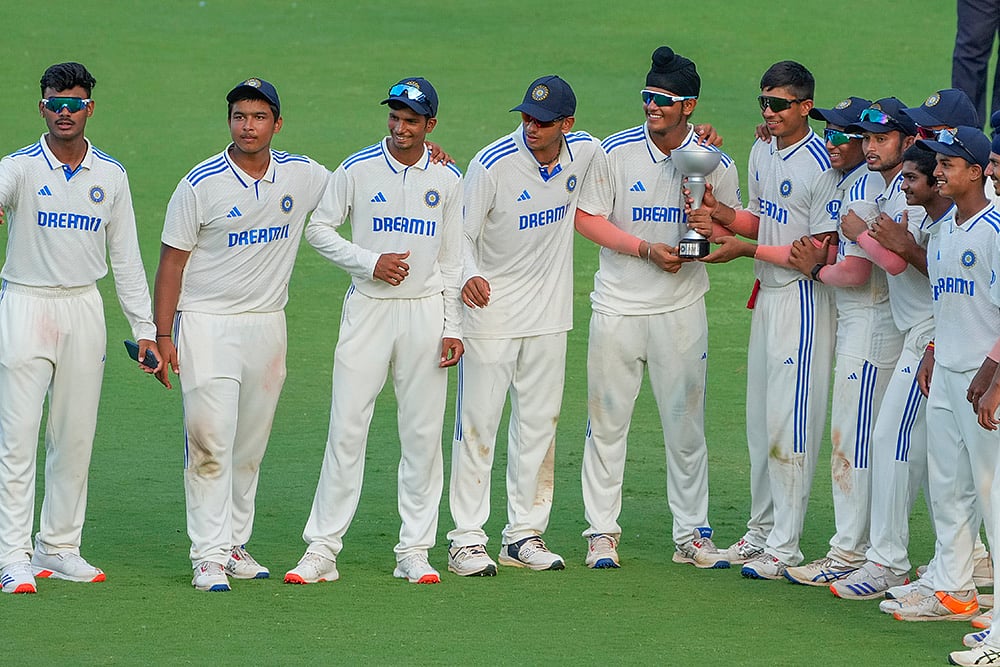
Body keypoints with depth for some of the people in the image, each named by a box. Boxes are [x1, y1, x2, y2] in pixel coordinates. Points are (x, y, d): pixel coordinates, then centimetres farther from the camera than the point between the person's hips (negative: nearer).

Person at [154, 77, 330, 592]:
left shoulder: (302, 177, 4)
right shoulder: (201, 184, -8)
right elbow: (172, 261, -4)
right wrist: (163, 335, -10)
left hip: (267, 326, 4)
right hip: (206, 324, -4)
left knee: (250, 447, 10)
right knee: (210, 442, -10)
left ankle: (235, 545, 21)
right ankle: (208, 557, -10)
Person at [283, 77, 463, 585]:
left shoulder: (447, 179, 5)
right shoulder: (357, 170, -1)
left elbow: (452, 258, 9)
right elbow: (319, 229, 3)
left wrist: (452, 328, 3)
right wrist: (370, 262, -11)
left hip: (425, 313, 2)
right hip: (368, 309, -2)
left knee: (423, 433, 2)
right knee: (347, 428, -7)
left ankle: (415, 551, 10)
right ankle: (322, 549, -5)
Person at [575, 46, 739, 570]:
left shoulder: (716, 164, -1)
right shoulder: (615, 152, -5)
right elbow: (586, 218, -4)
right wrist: (646, 248, -15)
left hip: (681, 311, 1)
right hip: (618, 306, -1)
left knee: (686, 424, 5)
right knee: (607, 422, 3)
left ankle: (692, 535, 13)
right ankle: (602, 532, 11)